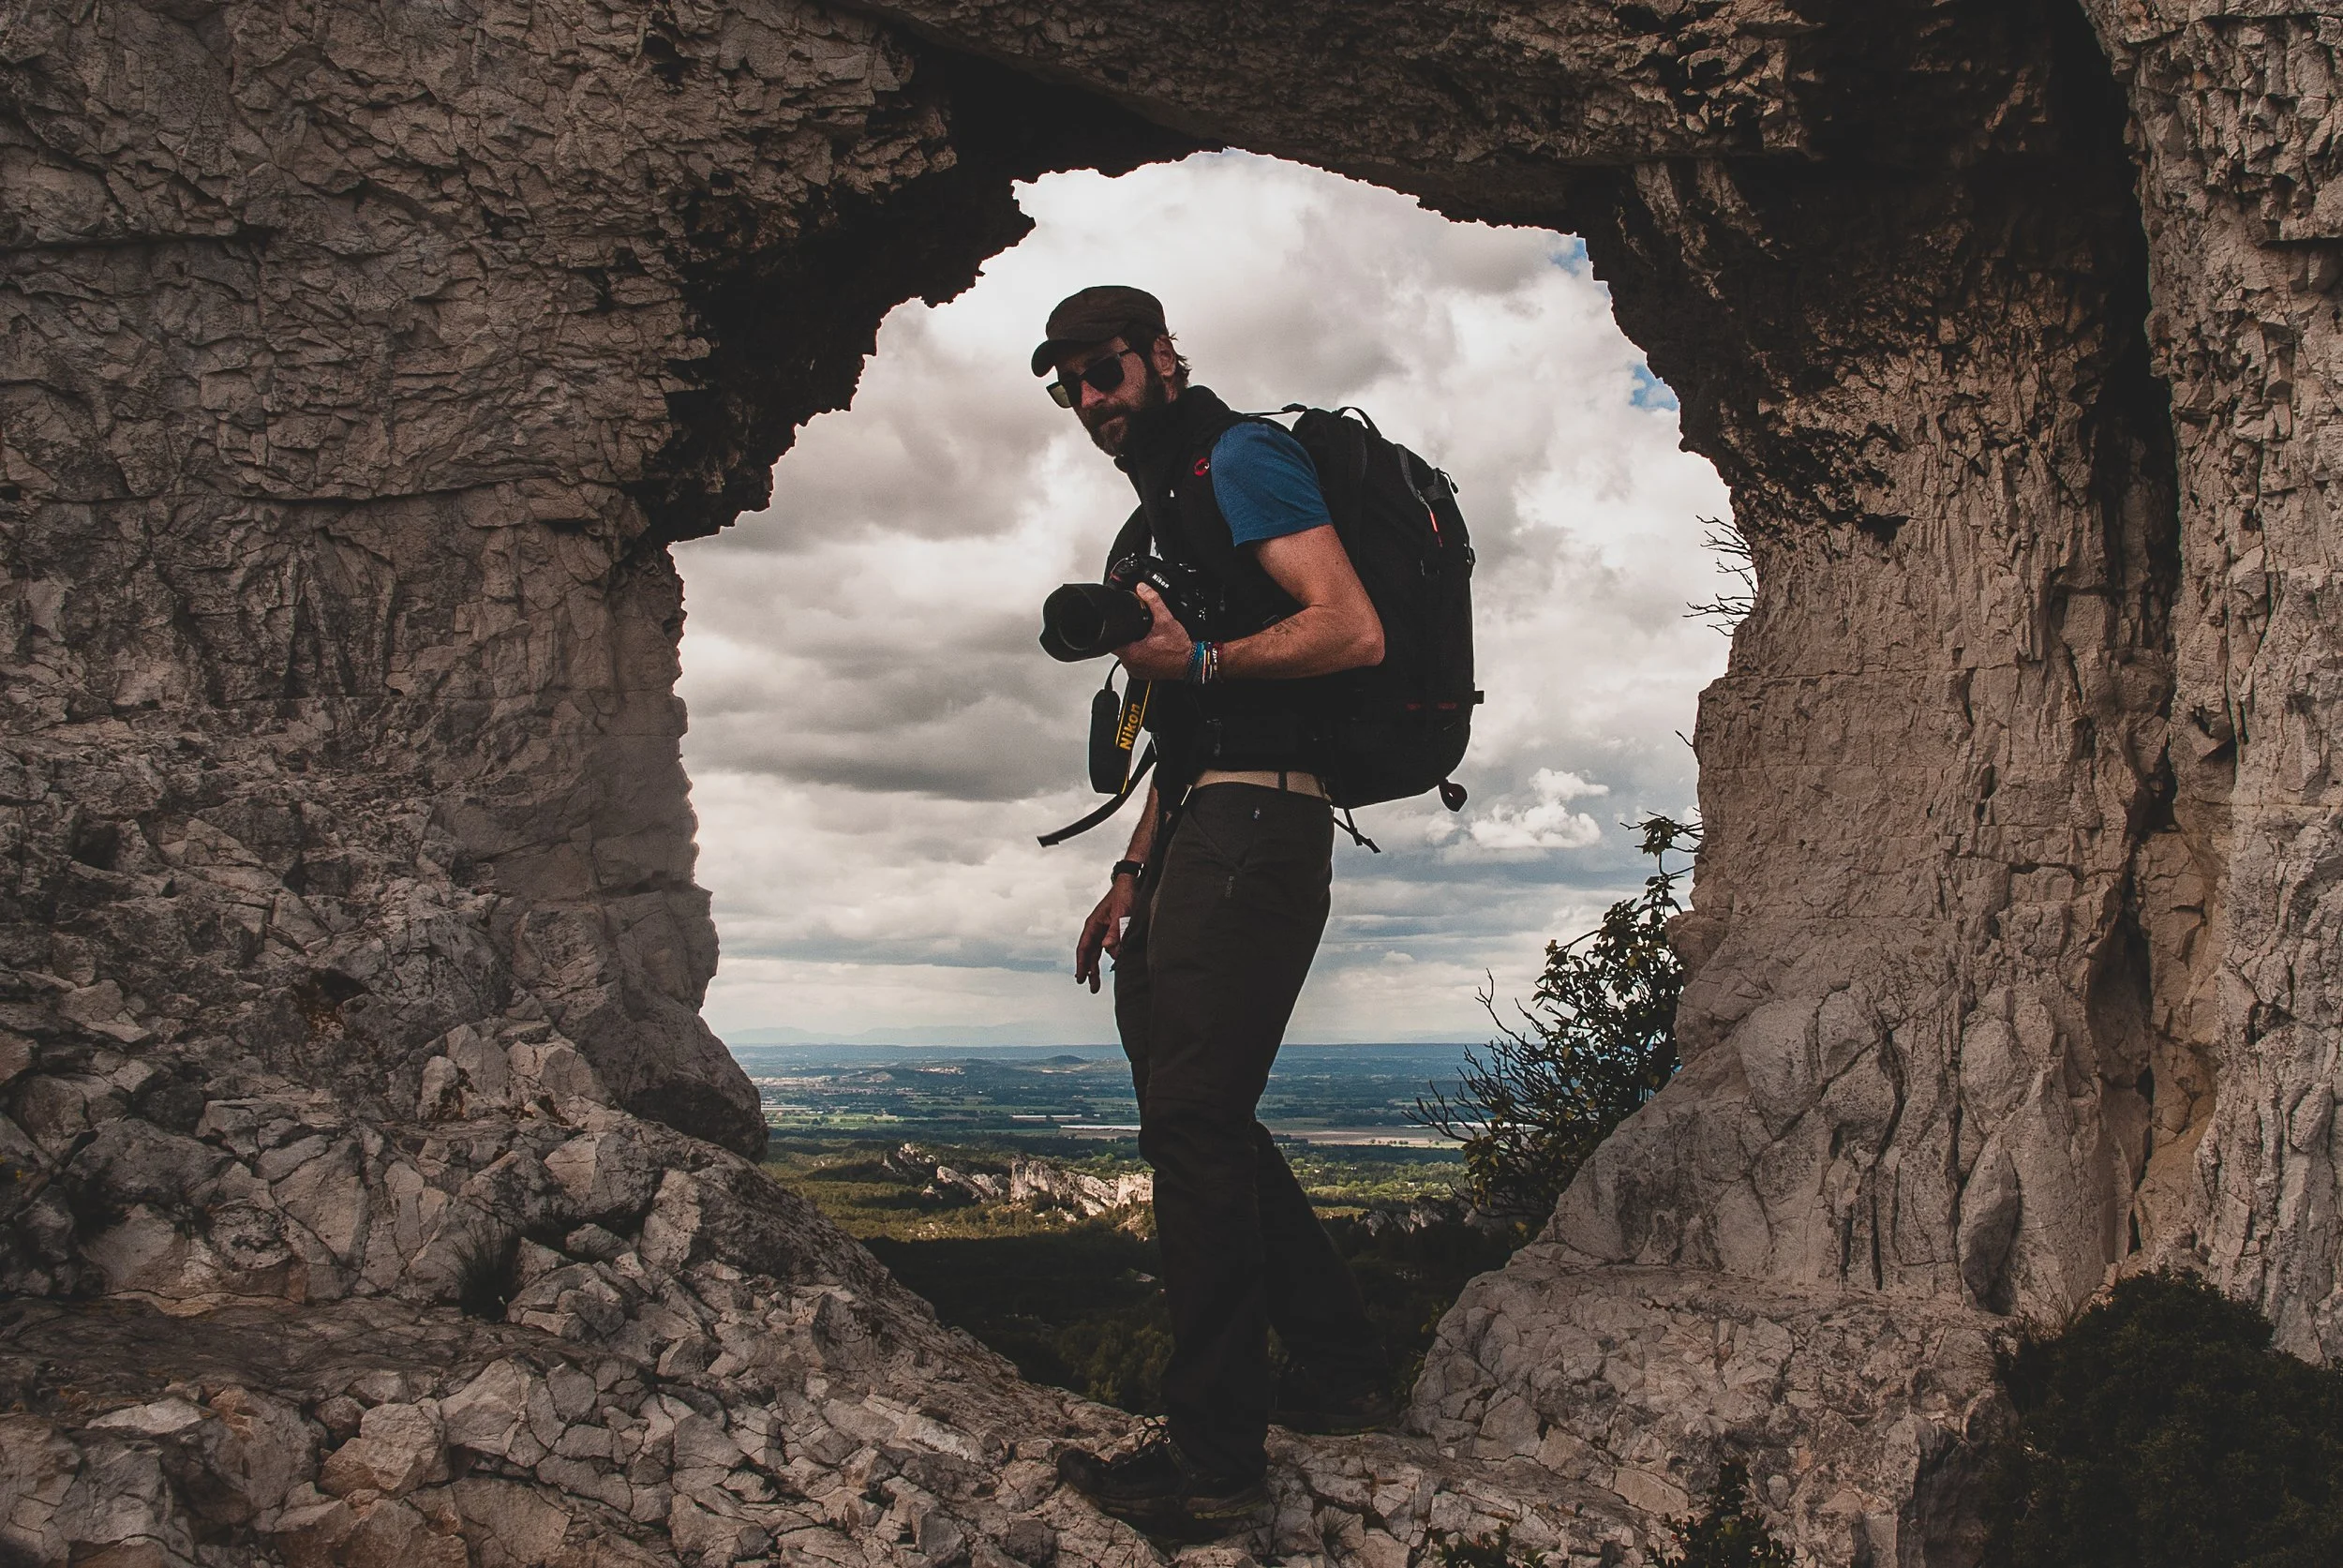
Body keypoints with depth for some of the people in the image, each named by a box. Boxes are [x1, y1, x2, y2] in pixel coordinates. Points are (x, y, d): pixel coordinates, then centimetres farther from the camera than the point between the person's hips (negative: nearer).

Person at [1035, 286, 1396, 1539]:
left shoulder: (1238, 457, -1)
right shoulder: (1169, 509, 27)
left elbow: (1352, 630, -15)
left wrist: (1195, 659, -15)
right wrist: (1132, 875, 21)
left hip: (1252, 825, -10)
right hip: (1206, 832, 10)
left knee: (1193, 1120, -14)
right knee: (1204, 1120, 12)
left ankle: (1211, 1460, -11)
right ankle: (1339, 1373, 22)